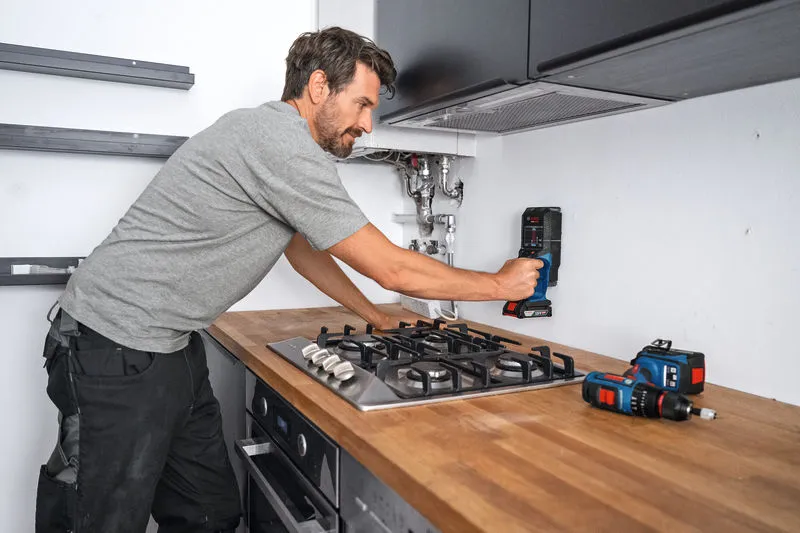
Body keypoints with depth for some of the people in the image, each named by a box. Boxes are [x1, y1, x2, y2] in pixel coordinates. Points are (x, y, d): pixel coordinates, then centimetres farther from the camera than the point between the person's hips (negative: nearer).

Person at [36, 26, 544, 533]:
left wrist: (378, 317, 21)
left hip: (172, 345, 9)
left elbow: (303, 248, 20)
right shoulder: (285, 144, -21)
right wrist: (500, 284, -5)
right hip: (117, 352, -9)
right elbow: (390, 268, -19)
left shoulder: (269, 131, 11)